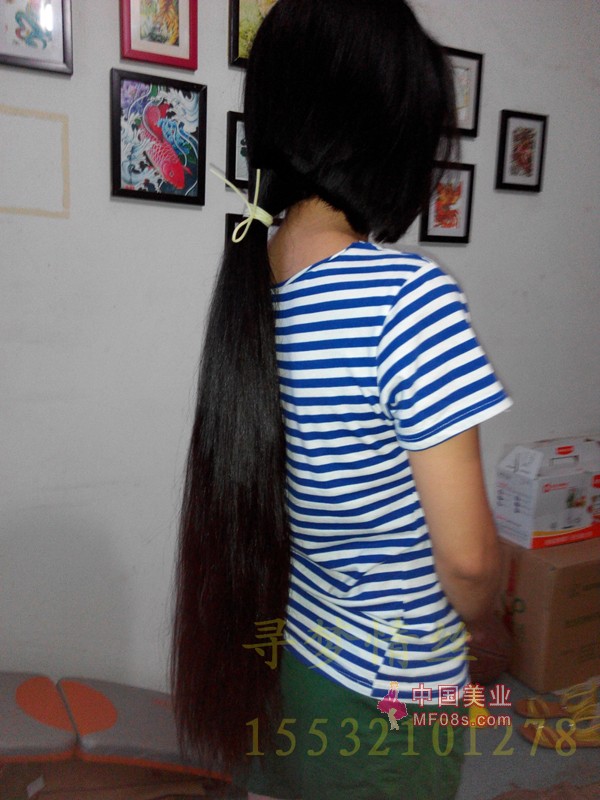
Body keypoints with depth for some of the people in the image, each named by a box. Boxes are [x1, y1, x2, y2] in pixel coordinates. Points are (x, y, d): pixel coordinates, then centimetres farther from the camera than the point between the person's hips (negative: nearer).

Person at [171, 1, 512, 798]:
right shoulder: (410, 296, -28)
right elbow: (466, 553, -21)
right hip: (384, 692, -5)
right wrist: (470, 615, 1)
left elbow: (256, 487, 2)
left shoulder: (248, 279, -7)